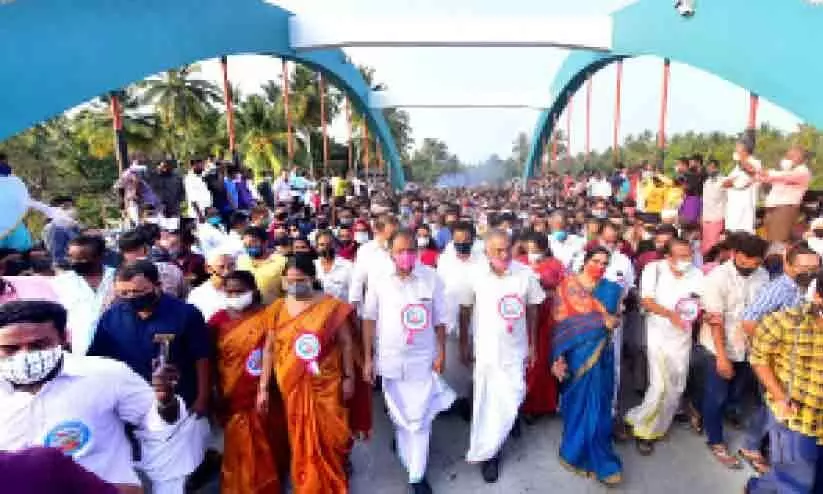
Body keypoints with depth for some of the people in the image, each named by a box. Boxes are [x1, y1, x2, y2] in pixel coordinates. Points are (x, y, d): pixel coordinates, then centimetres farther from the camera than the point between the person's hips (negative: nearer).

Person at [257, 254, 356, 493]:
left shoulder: (331, 306, -10)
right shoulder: (277, 309, -2)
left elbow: (345, 343, -4)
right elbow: (269, 349, 1)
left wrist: (349, 377, -2)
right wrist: (263, 387, 1)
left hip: (325, 384, -2)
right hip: (291, 385, 2)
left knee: (329, 437, 10)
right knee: (300, 439, 15)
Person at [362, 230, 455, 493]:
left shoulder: (431, 278, -12)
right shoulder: (378, 280, -10)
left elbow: (439, 319, -2)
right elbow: (369, 319, -1)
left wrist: (441, 353, -1)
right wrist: (368, 358, 0)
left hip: (423, 359, -1)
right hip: (391, 359, 1)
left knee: (419, 420, 5)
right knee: (399, 417, 18)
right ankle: (411, 463, 44)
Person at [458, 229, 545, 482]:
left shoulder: (525, 273, -13)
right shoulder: (475, 274, -14)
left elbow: (532, 310, 0)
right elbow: (465, 310, -1)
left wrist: (532, 345, 4)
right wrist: (464, 344, 3)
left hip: (515, 348, 1)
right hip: (485, 349, -1)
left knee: (512, 400, 12)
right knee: (487, 403, 9)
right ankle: (487, 453, 30)